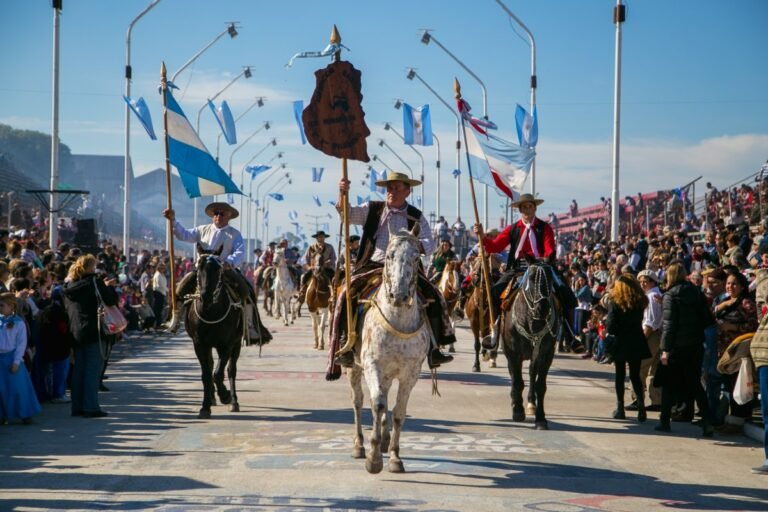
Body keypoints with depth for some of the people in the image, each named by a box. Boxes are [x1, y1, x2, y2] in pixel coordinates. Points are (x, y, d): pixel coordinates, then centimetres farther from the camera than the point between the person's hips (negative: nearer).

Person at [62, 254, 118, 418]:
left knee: (79, 368, 13)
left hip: (75, 332, 7)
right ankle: (90, 407, -6)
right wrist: (109, 287, 11)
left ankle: (77, 406, 14)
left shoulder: (70, 285, 9)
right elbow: (111, 300, -11)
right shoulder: (94, 282, -10)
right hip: (92, 331, -7)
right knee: (93, 368, -3)